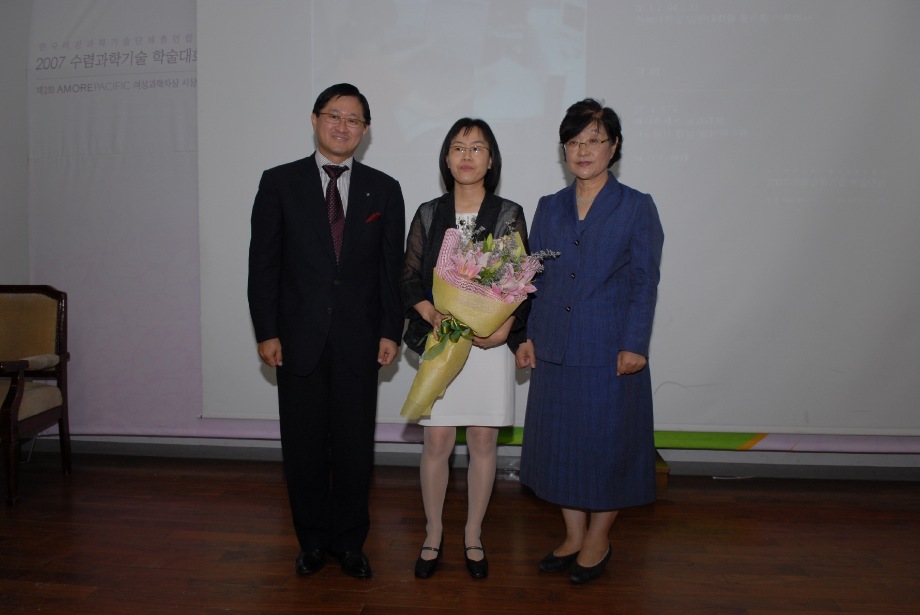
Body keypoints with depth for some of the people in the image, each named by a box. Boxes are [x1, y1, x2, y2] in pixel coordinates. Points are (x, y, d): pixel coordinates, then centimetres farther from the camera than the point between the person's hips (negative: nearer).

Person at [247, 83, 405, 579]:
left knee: (355, 446, 9)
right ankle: (313, 539, 30)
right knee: (303, 446, 11)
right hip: (298, 339, 0)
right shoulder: (279, 182, 2)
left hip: (360, 342, 1)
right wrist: (266, 332, -5)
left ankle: (349, 540, 29)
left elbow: (392, 267, 5)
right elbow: (262, 262, 0)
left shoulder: (384, 190, 5)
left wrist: (390, 331, -1)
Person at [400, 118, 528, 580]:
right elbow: (409, 278, 4)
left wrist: (504, 327, -15)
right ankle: (433, 536, 23)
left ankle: (473, 536, 25)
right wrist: (434, 316, -14)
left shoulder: (509, 215, 3)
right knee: (436, 441, 3)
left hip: (491, 341, 0)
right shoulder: (428, 214, 6)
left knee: (483, 440, 7)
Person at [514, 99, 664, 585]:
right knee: (560, 441, 11)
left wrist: (634, 345, -13)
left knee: (607, 444, 6)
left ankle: (598, 540, 27)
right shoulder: (548, 208, 10)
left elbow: (644, 282, -5)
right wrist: (528, 336, 4)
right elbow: (536, 279, 11)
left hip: (609, 351, -4)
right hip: (555, 349, 4)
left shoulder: (637, 207, -1)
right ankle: (573, 536, 30)